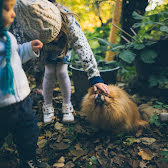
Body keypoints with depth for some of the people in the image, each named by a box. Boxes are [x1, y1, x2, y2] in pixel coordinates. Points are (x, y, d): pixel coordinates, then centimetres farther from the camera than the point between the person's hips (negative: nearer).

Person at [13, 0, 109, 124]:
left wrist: (95, 77, -52)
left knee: (61, 72, -13)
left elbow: (83, 49, -48)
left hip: (65, 44, 0)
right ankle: (48, 107, 8)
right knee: (49, 73, -13)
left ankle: (67, 106, 6)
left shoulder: (68, 20, -43)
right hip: (47, 49, 1)